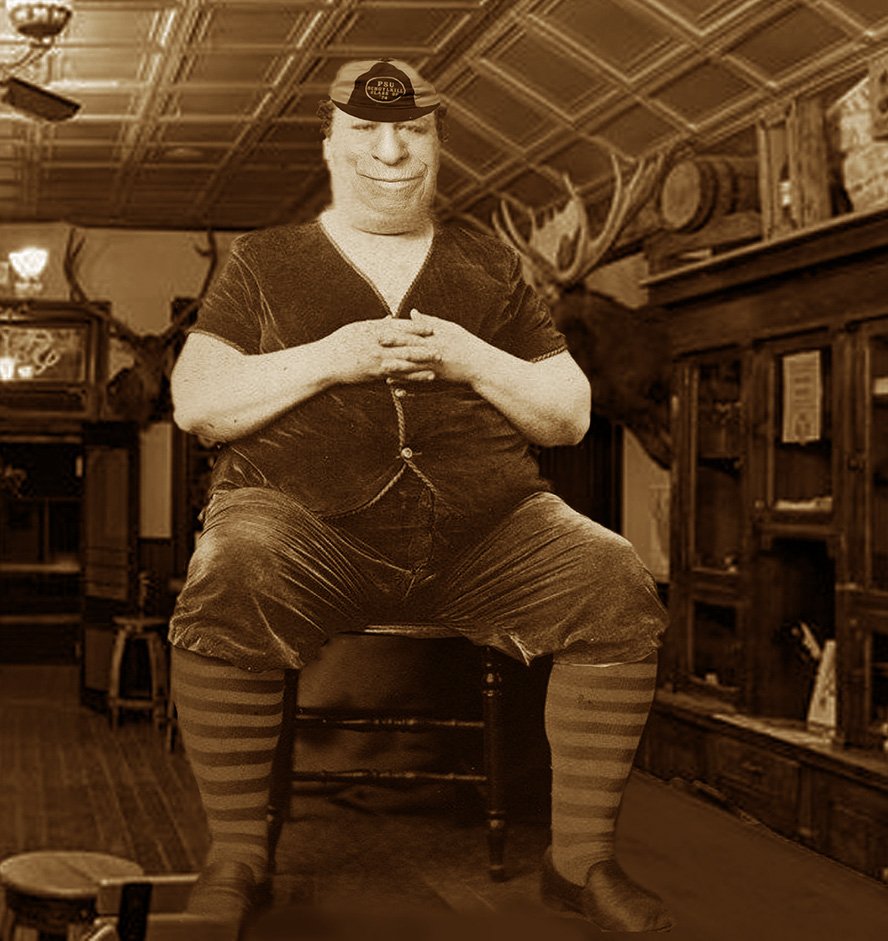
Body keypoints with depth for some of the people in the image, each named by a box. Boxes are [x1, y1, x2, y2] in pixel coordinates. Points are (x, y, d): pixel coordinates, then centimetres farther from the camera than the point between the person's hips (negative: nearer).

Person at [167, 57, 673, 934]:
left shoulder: (490, 267, 19)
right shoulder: (263, 261, 15)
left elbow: (571, 415, 15)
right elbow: (194, 402, 5)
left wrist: (474, 362, -4)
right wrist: (325, 360, -9)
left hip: (482, 529, 2)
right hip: (307, 519, -2)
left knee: (617, 587, -22)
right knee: (225, 587, -34)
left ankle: (581, 857, -10)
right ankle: (234, 855, -15)